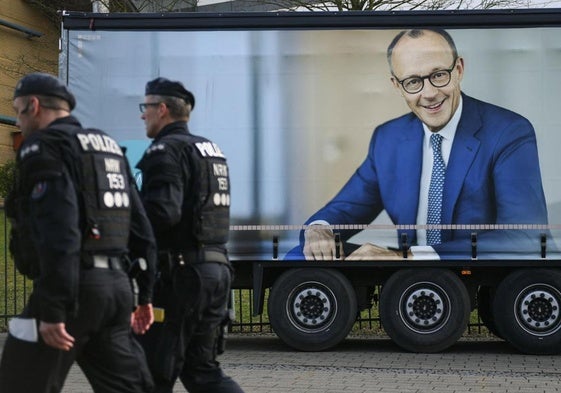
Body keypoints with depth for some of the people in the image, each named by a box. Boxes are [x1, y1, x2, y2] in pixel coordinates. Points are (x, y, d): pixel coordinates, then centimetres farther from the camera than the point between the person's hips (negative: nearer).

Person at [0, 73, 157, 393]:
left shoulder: (43, 147, -5)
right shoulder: (109, 148, 21)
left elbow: (57, 232, -19)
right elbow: (141, 229, 19)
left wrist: (53, 310, -21)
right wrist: (144, 295, 22)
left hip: (75, 286, -8)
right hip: (116, 284, 8)